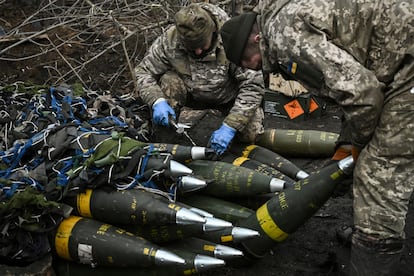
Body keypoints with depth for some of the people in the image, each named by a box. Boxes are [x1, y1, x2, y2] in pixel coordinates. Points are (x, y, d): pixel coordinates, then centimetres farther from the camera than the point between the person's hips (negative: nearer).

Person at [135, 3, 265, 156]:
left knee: (250, 135, -23)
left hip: (228, 97, -1)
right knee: (169, 81, -28)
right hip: (193, 96, 1)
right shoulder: (169, 40, -24)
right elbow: (143, 72, -13)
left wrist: (230, 127, -37)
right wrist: (157, 101, -34)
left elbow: (253, 85, -30)